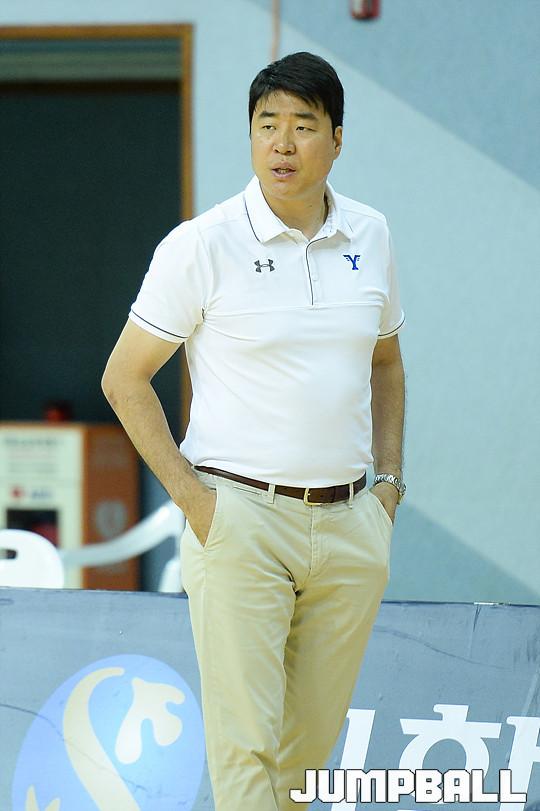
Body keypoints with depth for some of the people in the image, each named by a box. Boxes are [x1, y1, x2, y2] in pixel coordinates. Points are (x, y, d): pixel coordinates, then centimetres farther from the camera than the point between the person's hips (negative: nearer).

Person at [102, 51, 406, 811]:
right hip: (242, 518, -5)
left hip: (351, 522, 5)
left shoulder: (370, 235, 7)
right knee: (246, 745, -9)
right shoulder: (202, 246, -7)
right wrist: (192, 497, -9)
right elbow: (125, 379, -2)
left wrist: (389, 478, 12)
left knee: (315, 737, 10)